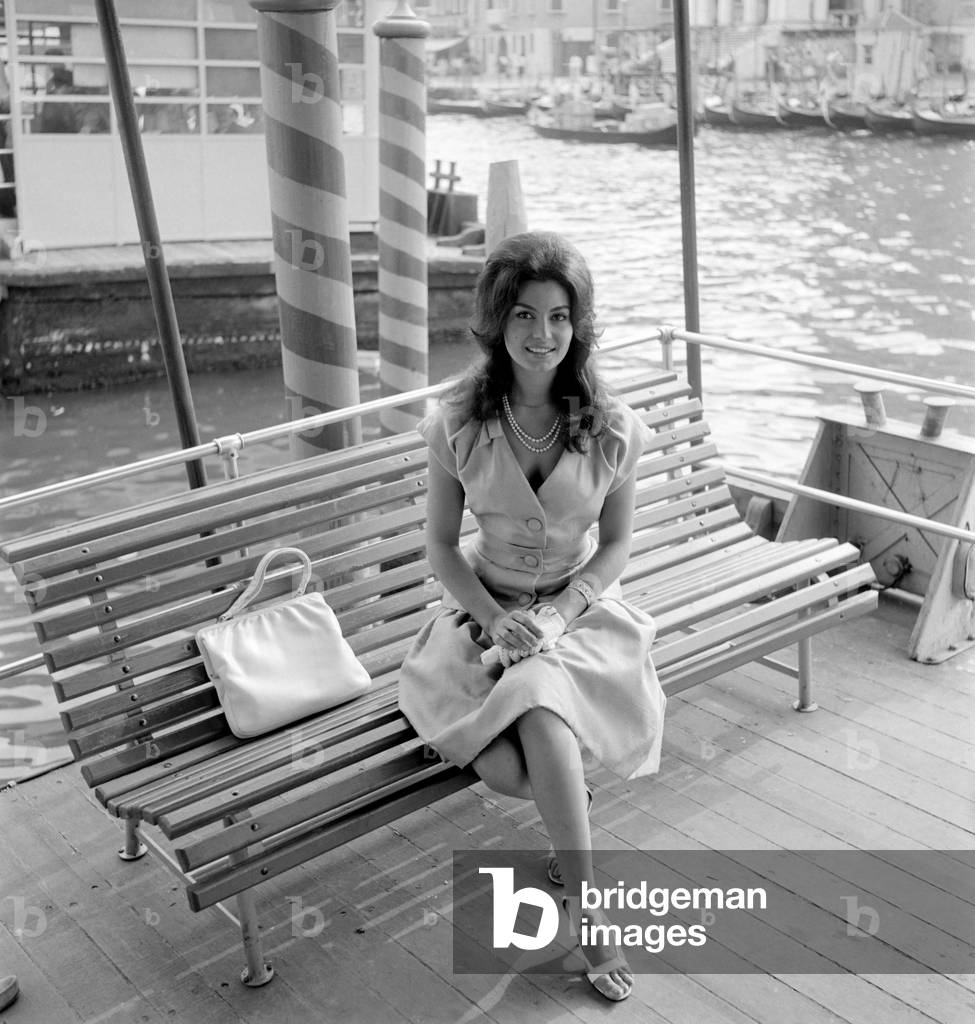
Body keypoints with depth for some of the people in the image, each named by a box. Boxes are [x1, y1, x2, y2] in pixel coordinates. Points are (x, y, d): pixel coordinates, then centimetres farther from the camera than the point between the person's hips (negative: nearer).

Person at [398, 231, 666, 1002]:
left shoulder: (614, 428, -9)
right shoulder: (457, 424, -8)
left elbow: (616, 546, 0)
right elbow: (441, 547, -1)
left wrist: (556, 615, -15)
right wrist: (497, 618, -16)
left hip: (582, 611, 0)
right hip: (486, 612, 1)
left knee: (541, 702, -33)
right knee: (505, 770, -27)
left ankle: (584, 907, -15)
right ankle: (574, 806, 9)